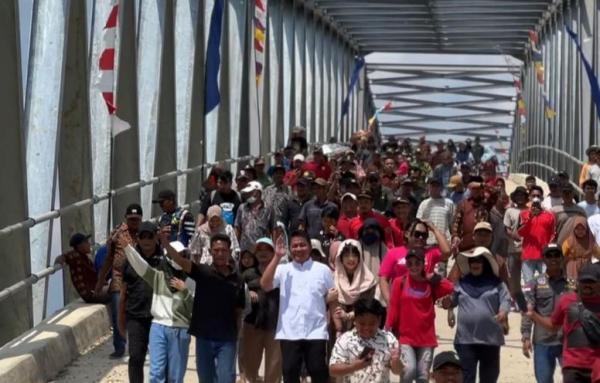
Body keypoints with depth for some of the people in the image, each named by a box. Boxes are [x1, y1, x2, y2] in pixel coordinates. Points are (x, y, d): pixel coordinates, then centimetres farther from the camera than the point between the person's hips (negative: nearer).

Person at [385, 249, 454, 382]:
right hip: (405, 337, -2)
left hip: (426, 338, 2)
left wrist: (434, 277, -5)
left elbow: (450, 288, -12)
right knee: (409, 370, -20)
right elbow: (393, 308, -1)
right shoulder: (399, 282, -1)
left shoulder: (431, 284, 5)